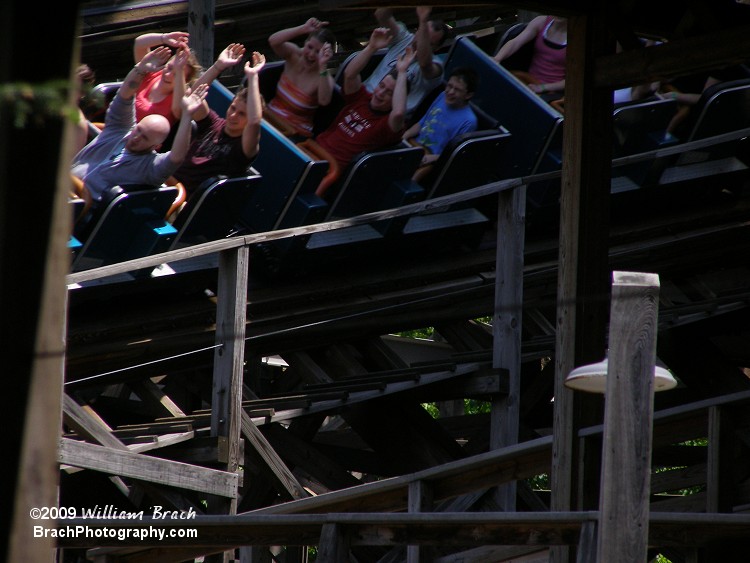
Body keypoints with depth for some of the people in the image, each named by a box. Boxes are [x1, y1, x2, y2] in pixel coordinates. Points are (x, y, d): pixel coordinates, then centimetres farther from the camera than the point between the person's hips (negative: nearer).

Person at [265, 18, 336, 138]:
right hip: (269, 116, 4)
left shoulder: (324, 78, -13)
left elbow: (324, 101, -36)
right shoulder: (294, 54, -2)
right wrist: (303, 29, -32)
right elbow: (273, 41, -22)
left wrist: (322, 66, -45)